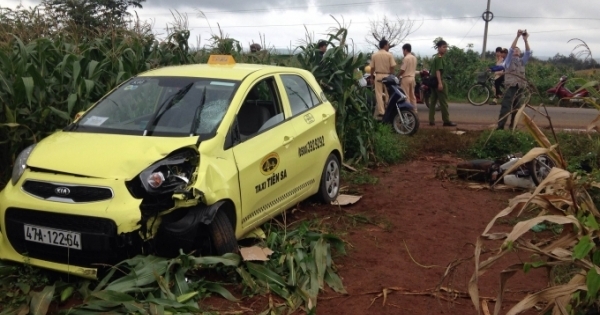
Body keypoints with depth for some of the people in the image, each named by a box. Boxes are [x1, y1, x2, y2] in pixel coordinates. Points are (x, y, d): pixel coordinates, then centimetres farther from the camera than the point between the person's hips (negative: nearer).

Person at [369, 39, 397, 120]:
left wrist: (371, 77, 12)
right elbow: (393, 67, -7)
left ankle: (381, 112, -4)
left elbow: (372, 68, 3)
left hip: (378, 76, 1)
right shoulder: (389, 55, -5)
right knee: (388, 94, 7)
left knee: (379, 94, 0)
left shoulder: (374, 55, 2)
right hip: (387, 76, -1)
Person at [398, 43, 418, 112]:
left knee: (406, 95, -5)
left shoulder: (406, 58, -15)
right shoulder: (414, 58, 11)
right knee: (412, 95, 12)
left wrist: (398, 76, -3)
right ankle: (414, 110, 14)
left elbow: (402, 70, -16)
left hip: (406, 78, -8)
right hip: (412, 77, 8)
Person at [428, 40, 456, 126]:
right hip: (438, 81, -10)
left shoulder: (435, 57, 17)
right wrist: (440, 83, -26)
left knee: (433, 101, 8)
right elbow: (438, 70, -21)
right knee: (443, 102, -5)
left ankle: (431, 121, 7)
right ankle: (446, 121, -2)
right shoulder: (440, 58, -12)